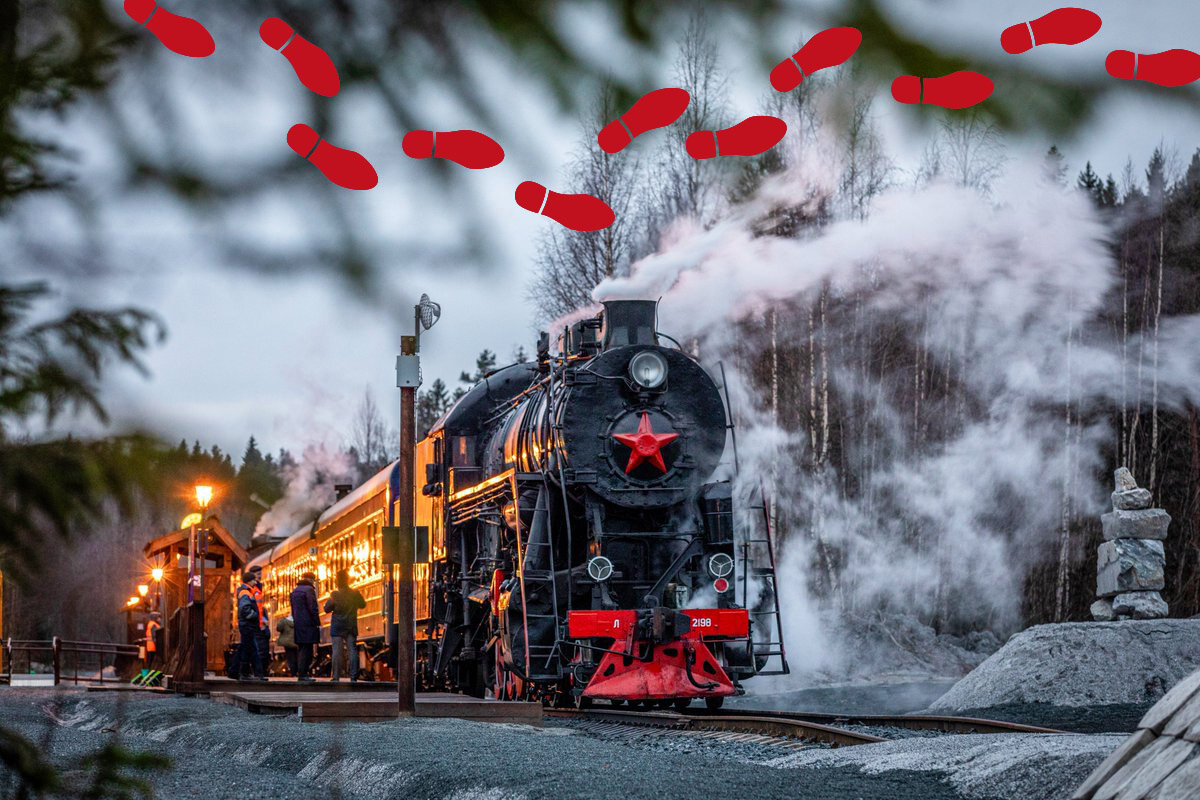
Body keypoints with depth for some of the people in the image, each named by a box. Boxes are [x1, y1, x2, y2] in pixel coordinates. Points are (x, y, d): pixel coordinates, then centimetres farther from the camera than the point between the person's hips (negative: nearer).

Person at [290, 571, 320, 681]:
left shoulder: (294, 591, 17)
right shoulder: (309, 589, -9)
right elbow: (313, 609, -14)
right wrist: (318, 623, -11)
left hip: (297, 623, 8)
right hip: (308, 624, -8)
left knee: (300, 648, 13)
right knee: (306, 649, -7)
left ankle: (299, 671, 14)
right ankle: (303, 674, -10)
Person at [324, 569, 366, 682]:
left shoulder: (335, 594, -10)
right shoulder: (355, 593, -1)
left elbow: (327, 609, -5)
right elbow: (363, 605, 14)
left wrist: (330, 600, 12)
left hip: (337, 627, -3)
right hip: (352, 626, 3)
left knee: (337, 651, -1)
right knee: (352, 651, 4)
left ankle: (336, 676, -4)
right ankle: (353, 676, -1)